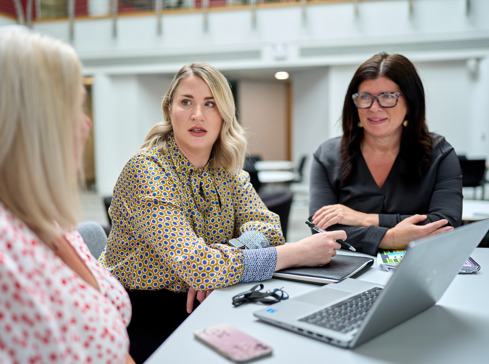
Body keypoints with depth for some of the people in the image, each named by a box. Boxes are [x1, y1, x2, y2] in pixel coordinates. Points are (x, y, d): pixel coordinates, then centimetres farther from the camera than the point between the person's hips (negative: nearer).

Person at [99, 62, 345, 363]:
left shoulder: (228, 170, 2)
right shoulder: (146, 171, -20)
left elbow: (268, 226, -5)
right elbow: (195, 265, -29)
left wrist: (216, 261, -24)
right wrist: (299, 253, -27)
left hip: (202, 303, 5)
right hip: (141, 319, -5)